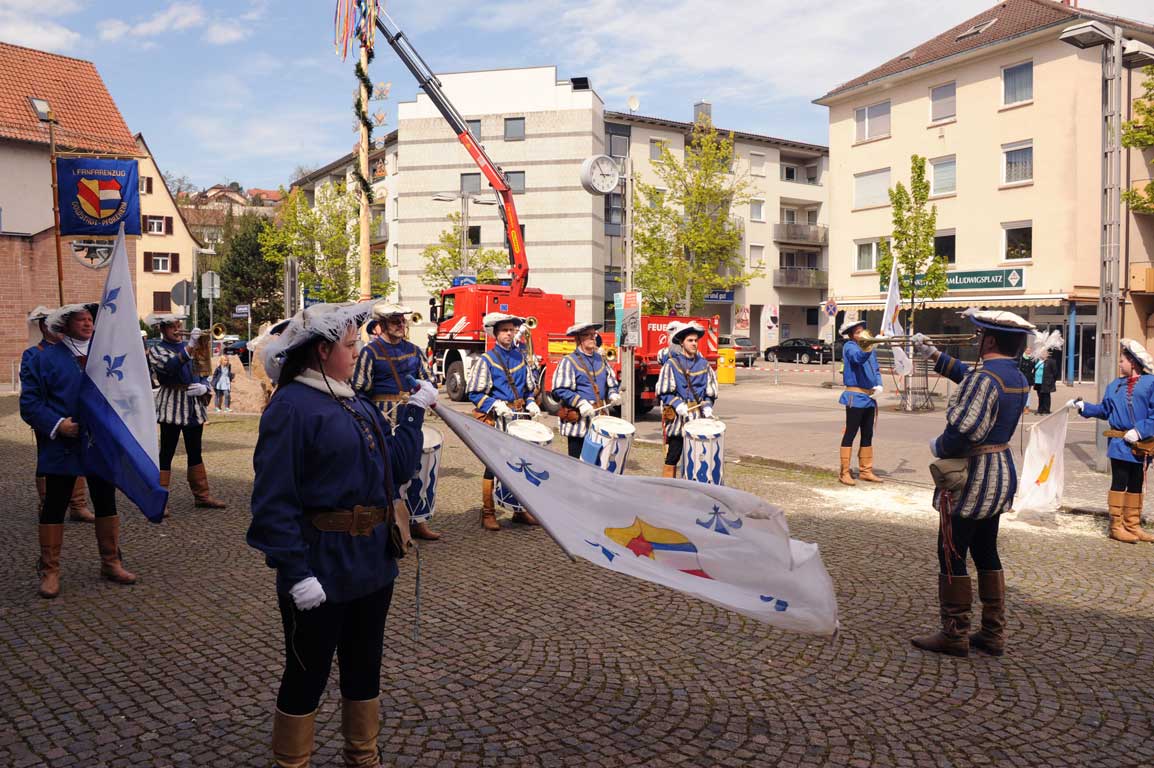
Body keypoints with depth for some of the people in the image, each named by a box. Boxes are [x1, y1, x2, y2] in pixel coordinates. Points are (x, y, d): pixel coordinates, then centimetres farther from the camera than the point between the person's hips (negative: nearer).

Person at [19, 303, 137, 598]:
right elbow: (29, 402, -4)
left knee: (106, 504, 10)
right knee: (54, 507, 3)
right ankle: (50, 571, 14)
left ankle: (111, 563, 23)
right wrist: (56, 424, -16)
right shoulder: (46, 358, -1)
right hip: (62, 446, -3)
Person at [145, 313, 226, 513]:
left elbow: (203, 374, 17)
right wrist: (189, 346, -34)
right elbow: (170, 366, -24)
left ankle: (202, 495, 21)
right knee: (166, 453, -4)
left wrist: (204, 387, -5)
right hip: (171, 408, -5)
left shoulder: (189, 348, 15)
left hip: (194, 408, 6)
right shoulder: (156, 350, -2)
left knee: (195, 452, 13)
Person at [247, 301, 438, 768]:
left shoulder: (357, 405, 11)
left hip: (372, 561, 8)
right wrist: (295, 571, -23)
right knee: (308, 674, 9)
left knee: (365, 667, 21)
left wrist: (414, 411, 7)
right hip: (322, 567, -8)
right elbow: (274, 498, -20)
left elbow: (396, 467, 9)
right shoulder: (292, 405, -15)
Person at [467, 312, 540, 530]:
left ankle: (520, 510, 20)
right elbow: (474, 393, -5)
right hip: (495, 421, -5)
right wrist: (496, 405, -17)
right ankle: (488, 513, 8)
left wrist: (531, 403, 0)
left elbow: (530, 388, 19)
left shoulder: (521, 358, 11)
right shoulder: (486, 360, -3)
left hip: (519, 418, 5)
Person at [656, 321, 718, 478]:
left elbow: (710, 392, 15)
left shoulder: (703, 364, 11)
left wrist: (707, 409, -1)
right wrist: (681, 408, -17)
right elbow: (664, 392, -5)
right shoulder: (672, 364, -1)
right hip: (677, 419, -4)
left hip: (698, 419, 4)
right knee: (672, 458, -2)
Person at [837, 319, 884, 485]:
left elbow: (876, 370, 16)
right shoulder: (849, 346, -8)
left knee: (868, 435, 12)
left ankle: (866, 471, 22)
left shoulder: (870, 348, 14)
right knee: (850, 434, -4)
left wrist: (879, 385, -3)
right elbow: (858, 357, -29)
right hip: (855, 396, -7)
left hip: (870, 397, 7)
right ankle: (844, 473, 0)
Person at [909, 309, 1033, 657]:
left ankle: (955, 635, 7)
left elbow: (964, 431, -30)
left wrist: (937, 447, -11)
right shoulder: (1018, 378, 8)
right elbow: (968, 376, 25)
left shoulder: (985, 378, -21)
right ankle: (993, 634, 21)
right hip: (1002, 471, 9)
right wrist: (933, 355, 28)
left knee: (952, 556, 0)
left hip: (971, 475, -9)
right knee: (986, 553, 16)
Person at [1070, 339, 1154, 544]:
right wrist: (1082, 406, 8)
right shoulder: (1114, 385, 8)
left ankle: (1132, 525, 22)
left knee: (1136, 485, 12)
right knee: (1119, 483, 0)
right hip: (1120, 444, 1)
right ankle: (1116, 526, 6)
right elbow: (1105, 410, 16)